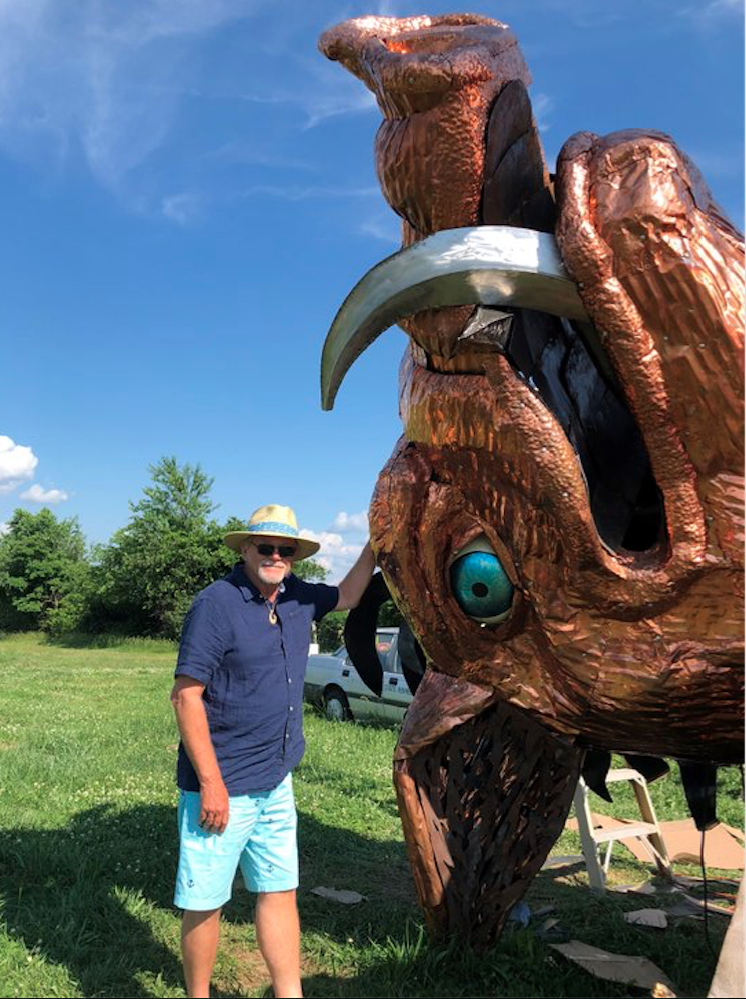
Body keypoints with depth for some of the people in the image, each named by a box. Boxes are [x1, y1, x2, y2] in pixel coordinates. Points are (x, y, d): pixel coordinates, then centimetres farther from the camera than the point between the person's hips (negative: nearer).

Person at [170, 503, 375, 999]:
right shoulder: (216, 603, -17)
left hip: (275, 784, 7)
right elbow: (186, 696, -18)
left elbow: (348, 595, 27)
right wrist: (211, 784, -20)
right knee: (205, 902, 7)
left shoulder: (296, 597, 5)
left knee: (280, 891, 14)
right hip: (222, 786, -7)